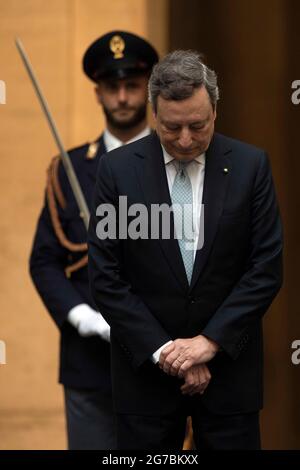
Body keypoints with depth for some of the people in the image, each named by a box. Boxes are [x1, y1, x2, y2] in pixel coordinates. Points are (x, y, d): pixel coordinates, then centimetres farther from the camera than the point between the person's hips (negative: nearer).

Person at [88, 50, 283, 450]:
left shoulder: (251, 165, -2)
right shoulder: (118, 168, -4)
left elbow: (267, 267, -3)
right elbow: (105, 277, -5)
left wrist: (210, 340, -12)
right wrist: (162, 350, -11)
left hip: (228, 360, 0)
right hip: (146, 364, 0)